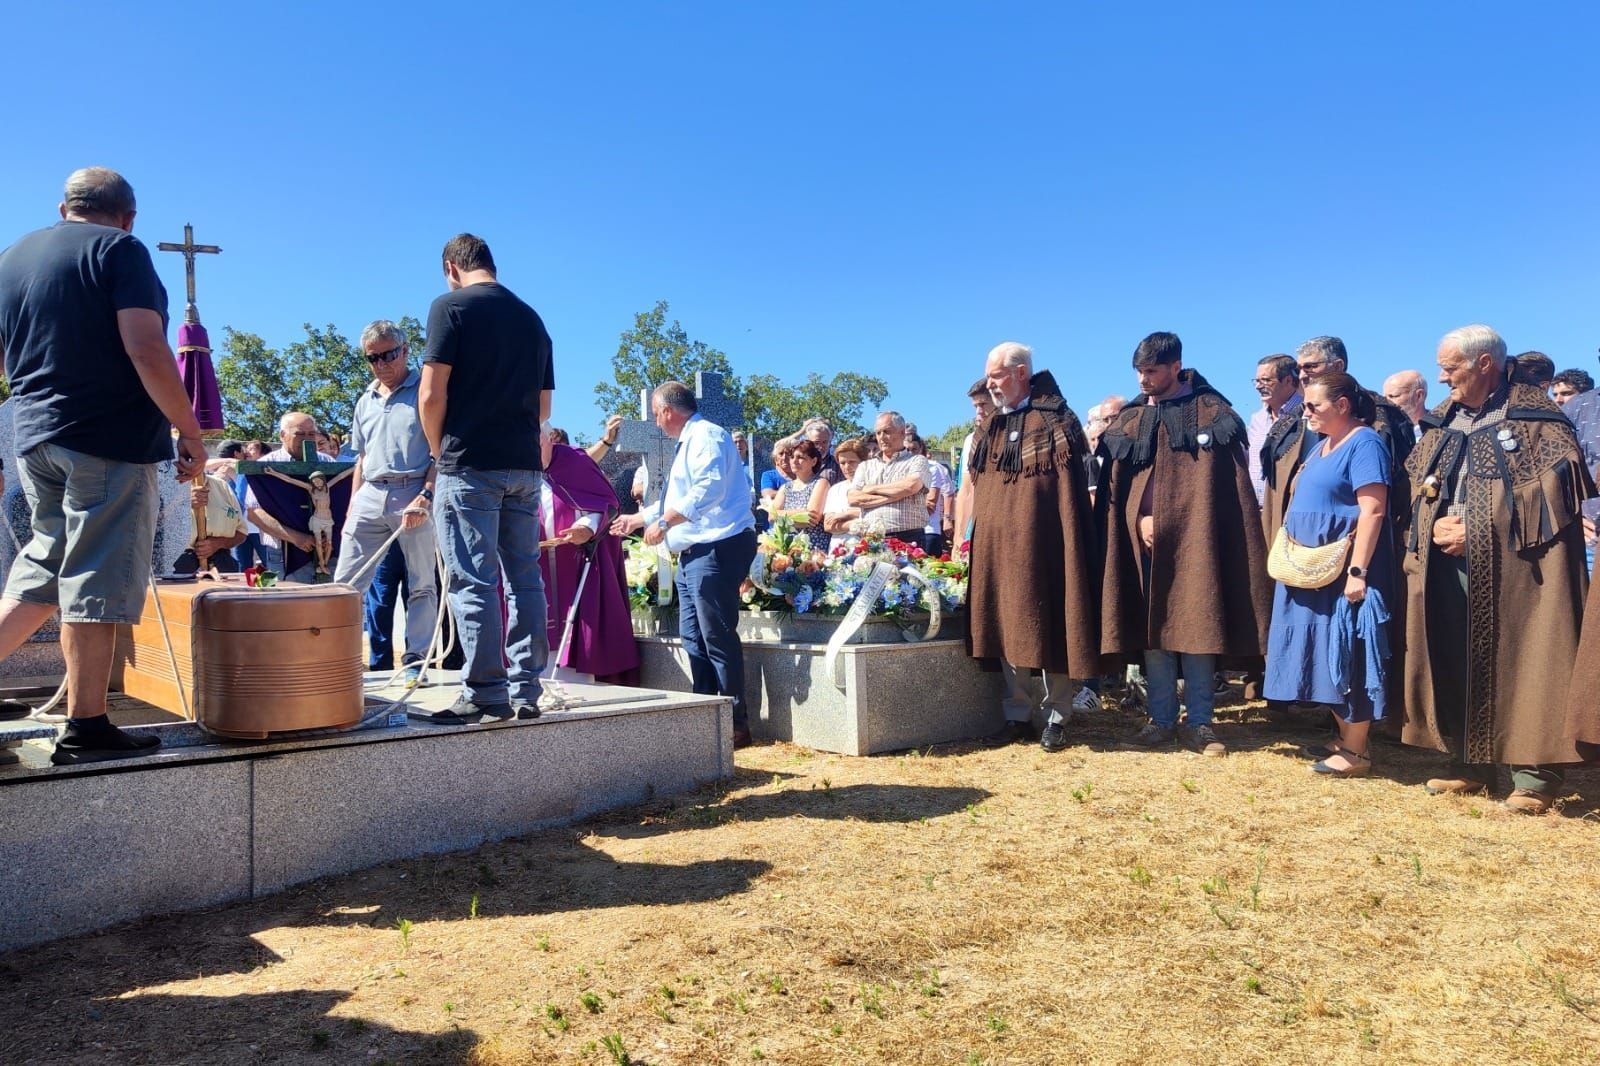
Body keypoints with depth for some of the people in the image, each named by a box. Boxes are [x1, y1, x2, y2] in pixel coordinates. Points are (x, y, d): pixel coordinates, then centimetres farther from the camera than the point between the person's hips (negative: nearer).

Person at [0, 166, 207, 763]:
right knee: (97, 582, -4)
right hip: (111, 444, -7)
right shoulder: (119, 250, -6)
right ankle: (85, 729, 0)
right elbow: (146, 351, -17)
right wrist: (191, 433, -13)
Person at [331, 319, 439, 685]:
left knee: (421, 584, 1)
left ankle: (415, 660, 7)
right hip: (370, 496, 5)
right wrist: (352, 507, 17)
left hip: (414, 493, -5)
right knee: (346, 581, 1)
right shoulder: (366, 401, 19)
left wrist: (425, 496, -15)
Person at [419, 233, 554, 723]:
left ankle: (485, 694, -2)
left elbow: (431, 395, -8)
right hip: (525, 465, 6)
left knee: (474, 581, -3)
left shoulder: (451, 306, -2)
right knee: (525, 579, 8)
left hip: (471, 465, -6)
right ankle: (526, 691, 11)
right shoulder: (531, 319, 15)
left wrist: (439, 449, 7)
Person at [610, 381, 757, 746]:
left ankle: (737, 723, -5)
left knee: (717, 637, -10)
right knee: (694, 638, 11)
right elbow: (675, 500, 35)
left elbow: (708, 489, -24)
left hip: (716, 549, -11)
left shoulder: (706, 436, -8)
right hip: (693, 552, 11)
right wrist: (637, 519, 42)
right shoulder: (687, 442, 25)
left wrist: (664, 522, -20)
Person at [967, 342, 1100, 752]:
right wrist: (970, 537, 13)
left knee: (1047, 624, -2)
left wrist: (1067, 543, -14)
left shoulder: (1055, 419, -3)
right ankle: (1017, 715, 15)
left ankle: (1056, 717, 9)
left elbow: (1072, 488, -7)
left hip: (1040, 540, -6)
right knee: (1005, 625, 7)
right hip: (996, 543, 6)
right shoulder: (989, 427, 15)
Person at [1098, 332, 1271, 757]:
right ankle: (1162, 719, 14)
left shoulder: (1211, 413, 2)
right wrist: (1140, 520, -8)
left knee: (1197, 626, -2)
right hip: (1144, 542, 3)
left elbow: (1231, 483, -2)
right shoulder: (1130, 421, 11)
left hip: (1195, 538, -3)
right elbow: (1114, 486, 9)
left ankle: (1200, 722, 8)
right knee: (1151, 629, 5)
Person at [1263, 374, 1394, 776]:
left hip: (1342, 571, -9)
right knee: (1327, 655, 12)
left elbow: (1372, 511, -19)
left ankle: (1356, 751, 5)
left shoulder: (1364, 444, -12)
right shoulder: (1321, 446, 15)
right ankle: (1344, 738, 22)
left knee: (1347, 655, -4)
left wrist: (1357, 571, -25)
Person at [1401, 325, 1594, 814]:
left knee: (1520, 663, -4)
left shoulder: (1536, 416, -2)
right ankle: (1470, 762, 18)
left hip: (1514, 565, -5)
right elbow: (1418, 488, 17)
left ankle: (1534, 773, 4)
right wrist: (1434, 527, -4)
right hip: (1447, 567, 6)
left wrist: (1480, 530, -14)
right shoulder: (1441, 423, 15)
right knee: (1457, 664, 7)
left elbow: (1559, 486, -10)